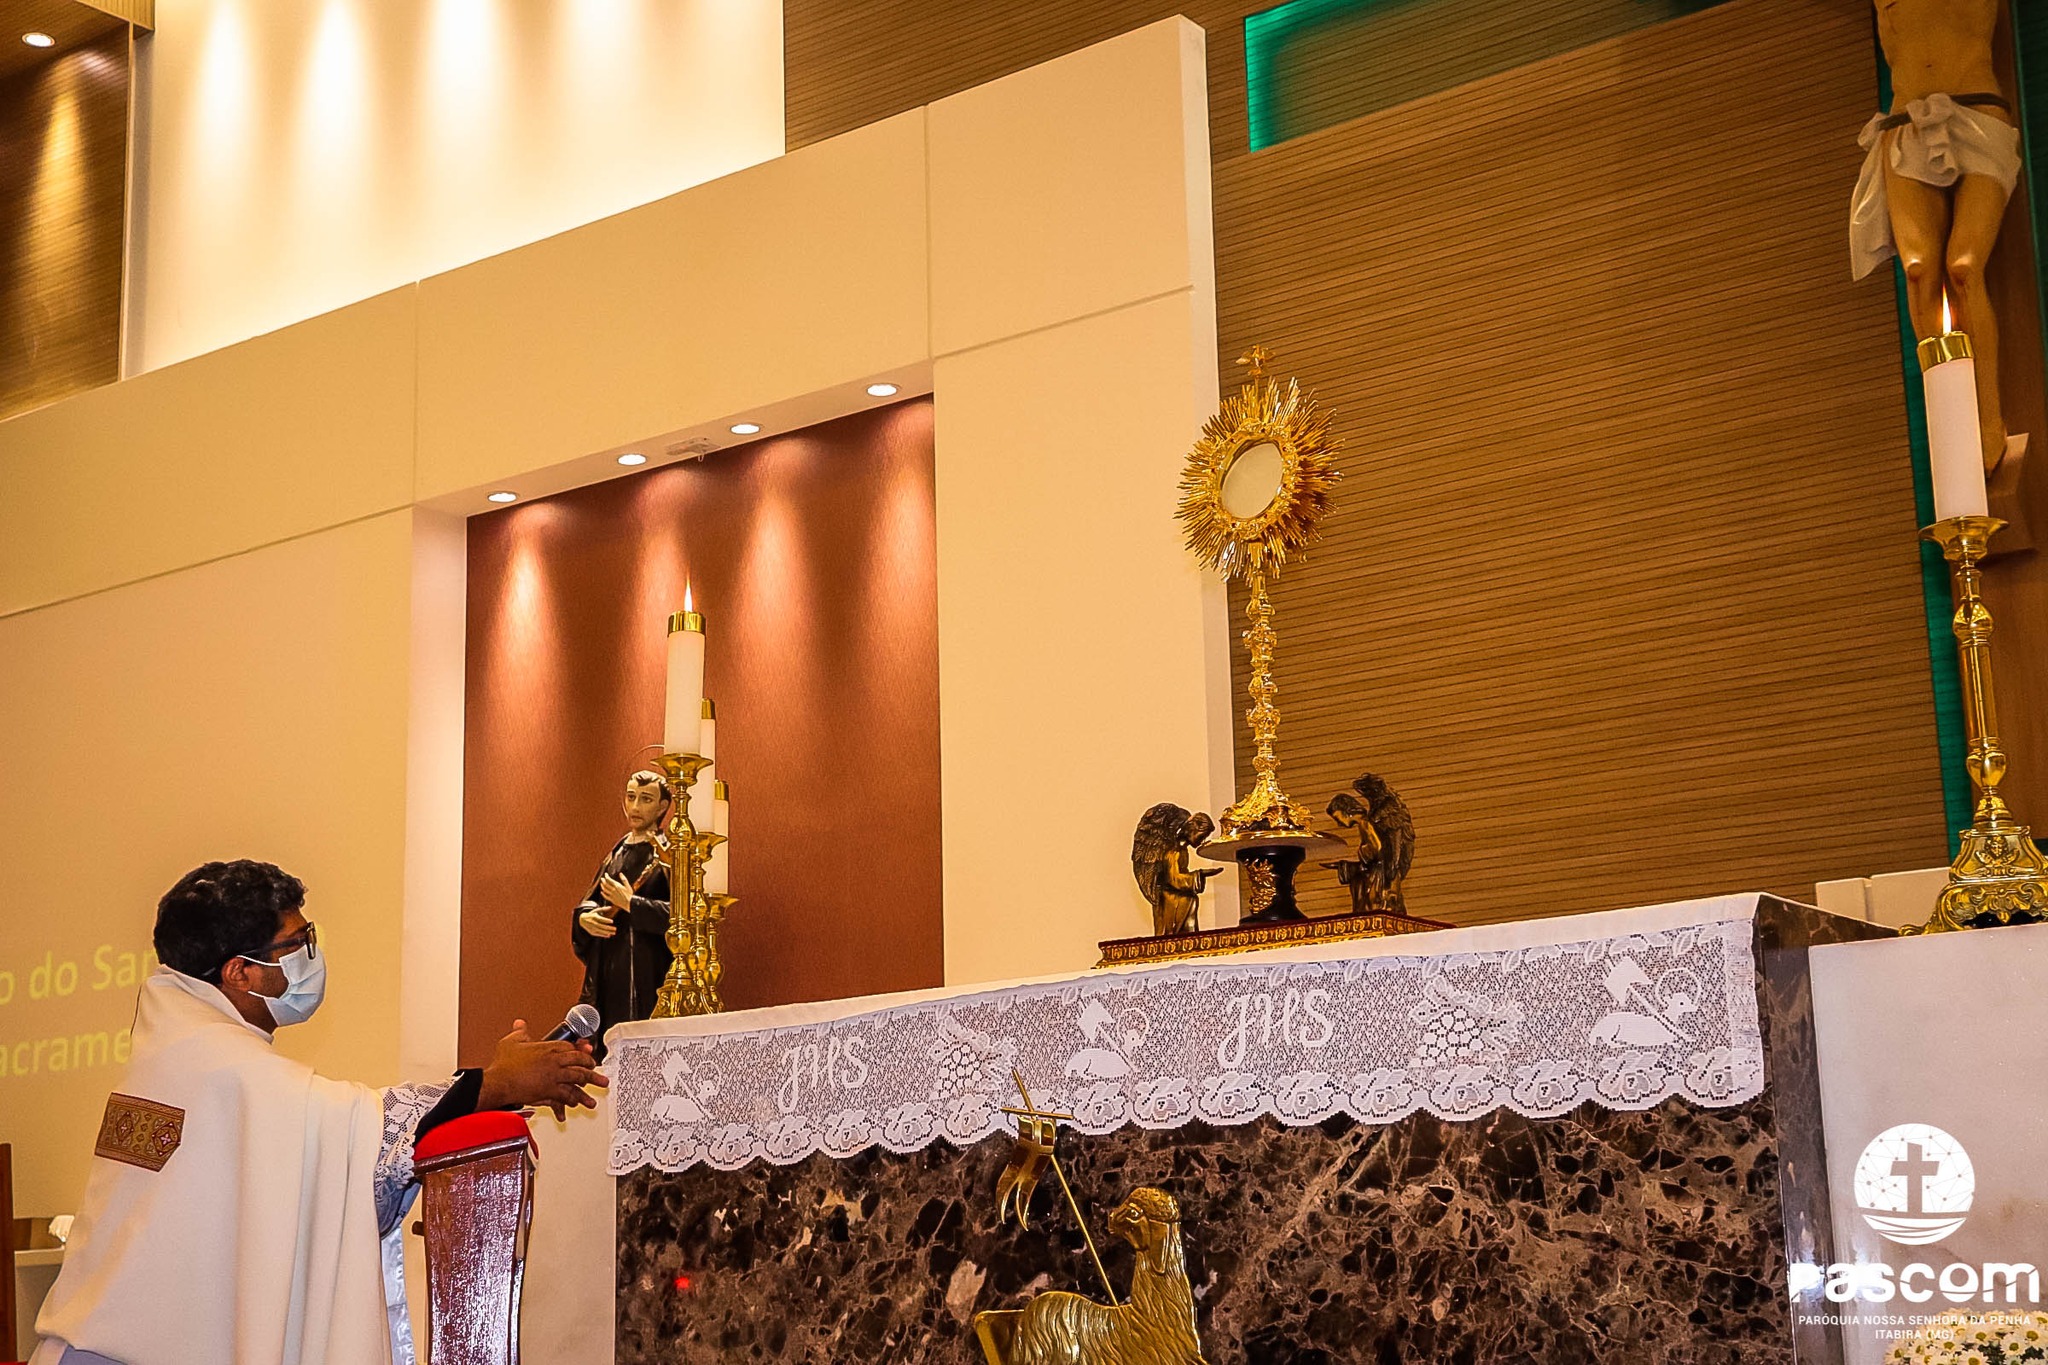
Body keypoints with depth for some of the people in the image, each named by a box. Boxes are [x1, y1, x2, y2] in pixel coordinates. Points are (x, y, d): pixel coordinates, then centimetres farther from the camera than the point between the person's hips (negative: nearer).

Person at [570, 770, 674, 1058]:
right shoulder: (619, 851, 17)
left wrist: (631, 903, -17)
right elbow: (590, 899, 20)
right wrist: (585, 917, -2)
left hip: (645, 972, -7)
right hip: (606, 969, 7)